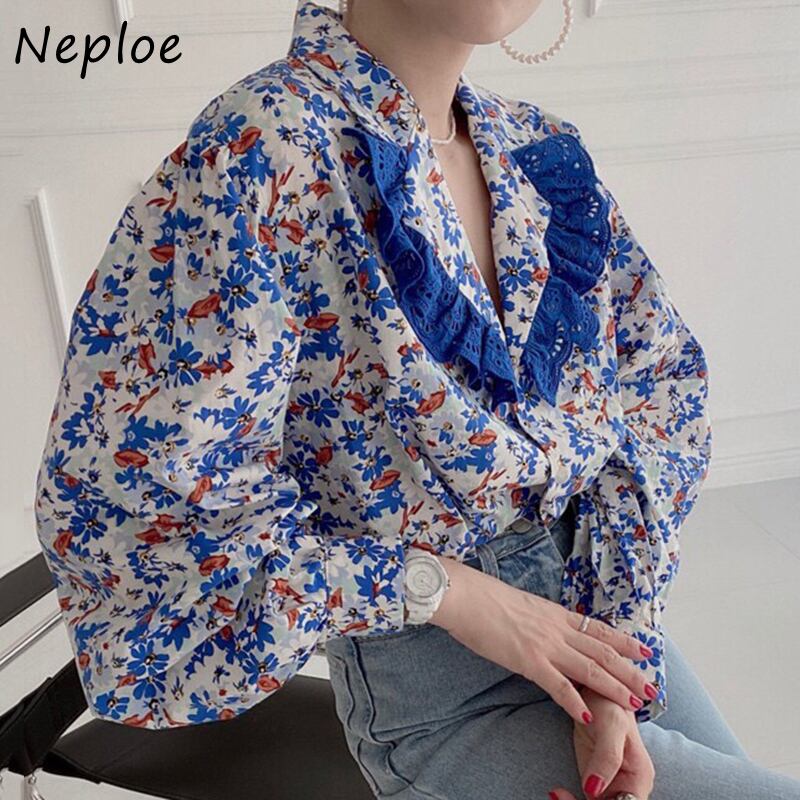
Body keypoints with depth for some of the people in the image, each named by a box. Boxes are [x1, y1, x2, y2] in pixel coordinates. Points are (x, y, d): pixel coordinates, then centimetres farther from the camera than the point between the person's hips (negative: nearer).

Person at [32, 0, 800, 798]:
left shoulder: (542, 148, -1)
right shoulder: (264, 155, -20)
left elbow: (656, 383, 0)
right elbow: (130, 501, -20)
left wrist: (617, 683, -9)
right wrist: (439, 589, -20)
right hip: (442, 704, -6)